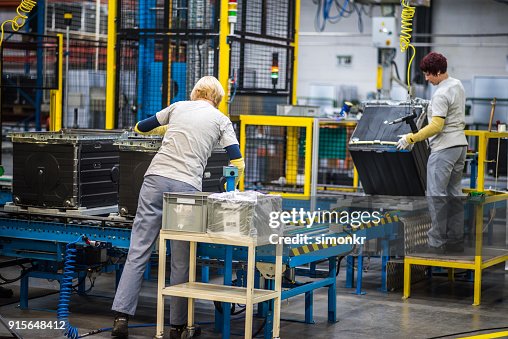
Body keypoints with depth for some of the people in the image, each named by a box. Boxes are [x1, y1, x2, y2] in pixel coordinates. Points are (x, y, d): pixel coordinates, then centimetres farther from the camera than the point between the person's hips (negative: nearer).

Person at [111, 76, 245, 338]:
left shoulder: (178, 107, 21)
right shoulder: (221, 120, 15)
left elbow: (140, 128, 32)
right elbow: (238, 164, 8)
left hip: (155, 178, 2)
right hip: (186, 186, -2)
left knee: (138, 252, 0)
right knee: (181, 261, 4)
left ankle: (121, 316, -6)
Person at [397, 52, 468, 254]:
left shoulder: (441, 95, -18)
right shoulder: (457, 85, 13)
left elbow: (436, 126, -24)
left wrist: (410, 139, -19)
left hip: (444, 148, -10)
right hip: (460, 145, 10)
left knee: (437, 195, -7)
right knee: (454, 193, 12)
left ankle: (437, 243, -7)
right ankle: (456, 240, 15)